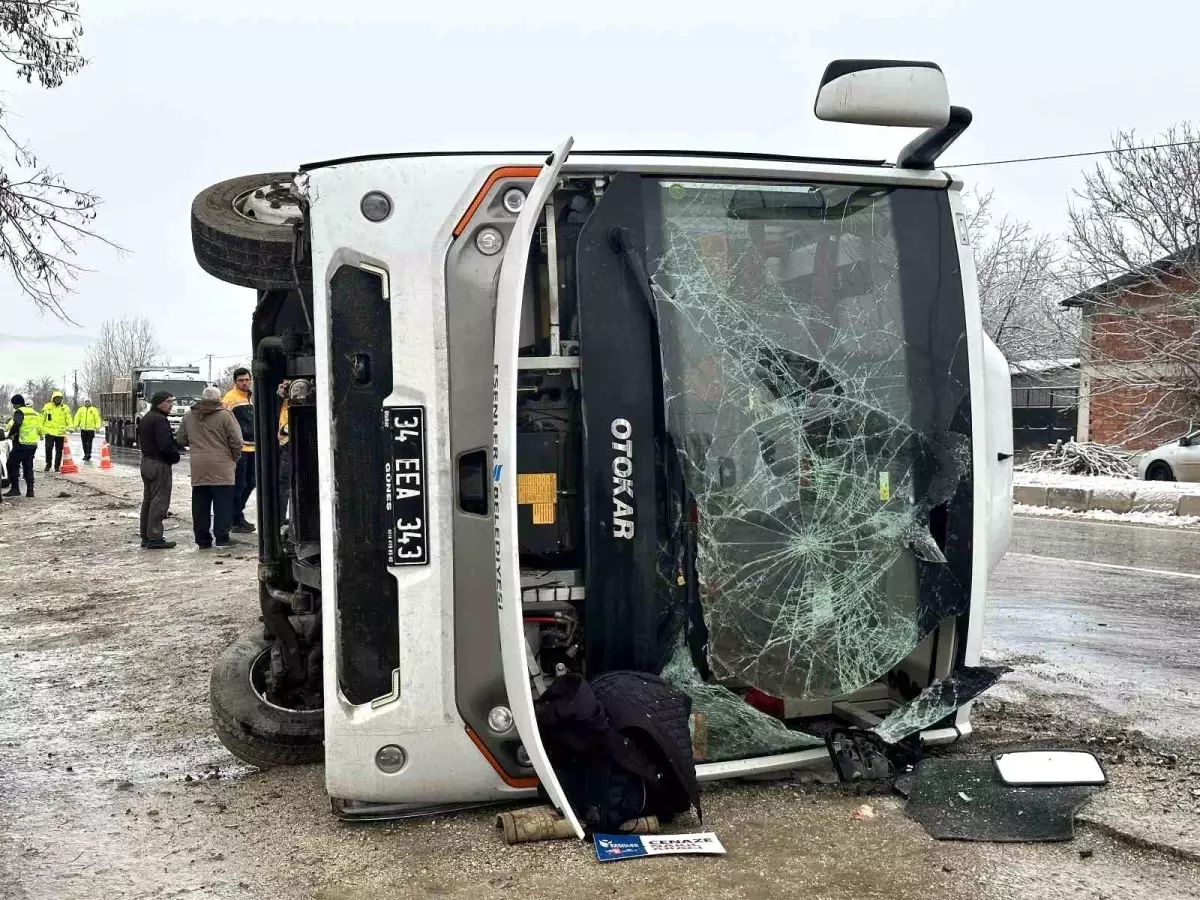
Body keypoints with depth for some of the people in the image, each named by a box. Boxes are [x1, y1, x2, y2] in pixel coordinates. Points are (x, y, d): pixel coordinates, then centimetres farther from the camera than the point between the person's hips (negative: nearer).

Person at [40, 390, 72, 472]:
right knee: (48, 448, -8)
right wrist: (41, 430, 4)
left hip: (60, 433, 1)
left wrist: (69, 426, -12)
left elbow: (68, 419, 6)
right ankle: (48, 464, 8)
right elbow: (42, 419, 6)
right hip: (49, 432, -1)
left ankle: (57, 466, 15)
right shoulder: (47, 407, 3)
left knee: (59, 450, 6)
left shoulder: (65, 408, 5)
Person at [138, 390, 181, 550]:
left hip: (146, 462, 11)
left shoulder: (145, 419, 16)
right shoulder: (160, 419, -16)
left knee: (148, 499, 15)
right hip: (160, 464, -11)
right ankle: (154, 538, -10)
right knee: (160, 500, -8)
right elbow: (165, 445, -25)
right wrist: (176, 456, -6)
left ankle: (146, 536, 20)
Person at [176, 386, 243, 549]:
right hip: (221, 468, -4)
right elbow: (236, 441, -9)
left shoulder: (189, 416, 8)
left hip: (198, 468, 4)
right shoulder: (225, 415, -7)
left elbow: (181, 440, 14)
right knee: (222, 504, 2)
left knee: (200, 505, 9)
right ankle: (222, 538, 1)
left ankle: (202, 539, 11)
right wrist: (235, 458, 8)